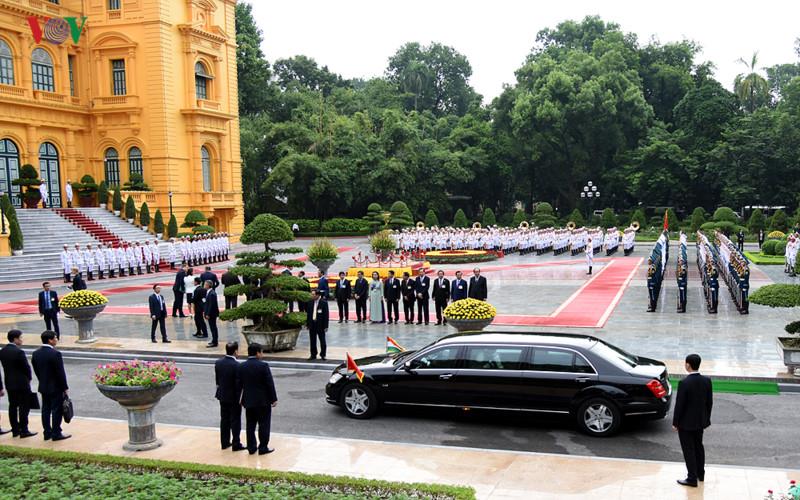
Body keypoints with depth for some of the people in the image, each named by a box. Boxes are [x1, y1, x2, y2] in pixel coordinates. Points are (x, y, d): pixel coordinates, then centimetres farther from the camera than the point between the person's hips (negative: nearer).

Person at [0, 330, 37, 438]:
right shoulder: (19, 352, -20)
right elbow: (26, 367, -14)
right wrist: (28, 378, 4)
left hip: (9, 383, 7)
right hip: (22, 383, -7)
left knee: (13, 406, 13)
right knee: (24, 407, 1)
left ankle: (15, 430, 19)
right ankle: (24, 431, 3)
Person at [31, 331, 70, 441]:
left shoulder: (35, 354, 2)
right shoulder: (55, 354, -21)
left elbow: (36, 371, 9)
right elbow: (60, 373, -18)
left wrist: (43, 382, 19)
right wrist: (65, 387, -9)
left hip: (43, 387, 7)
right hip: (56, 387, -7)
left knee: (46, 410, 14)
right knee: (57, 410, 2)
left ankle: (47, 433, 21)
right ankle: (56, 434, 7)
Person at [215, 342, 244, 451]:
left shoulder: (218, 363, -3)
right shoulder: (236, 365, -23)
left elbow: (217, 379, 7)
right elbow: (239, 383, -19)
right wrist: (241, 398, -9)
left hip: (222, 396, 6)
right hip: (234, 397, -6)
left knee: (224, 420, 16)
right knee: (235, 421, 5)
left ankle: (225, 442, 24)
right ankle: (236, 444, 10)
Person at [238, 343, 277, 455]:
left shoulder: (242, 366, 0)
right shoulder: (263, 365, -16)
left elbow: (239, 384, 6)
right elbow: (270, 384, -14)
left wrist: (242, 399, 16)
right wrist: (274, 399, -4)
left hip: (248, 400, 5)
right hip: (263, 400, -5)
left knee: (250, 425, 13)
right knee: (264, 425, 5)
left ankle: (251, 447, 18)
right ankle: (263, 448, 9)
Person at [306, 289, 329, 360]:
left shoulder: (323, 302, -10)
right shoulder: (310, 302, 4)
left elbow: (326, 315, -10)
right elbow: (308, 313, 11)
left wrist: (326, 326, -12)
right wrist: (307, 323, 7)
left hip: (320, 325, -5)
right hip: (312, 324, 5)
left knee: (322, 340, 6)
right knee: (312, 340, 11)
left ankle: (323, 355, 16)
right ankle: (313, 354, 21)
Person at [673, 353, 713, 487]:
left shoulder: (684, 383, -25)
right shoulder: (707, 381, -6)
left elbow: (679, 405, -19)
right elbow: (709, 402, 3)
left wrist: (675, 423, -8)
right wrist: (706, 418, 17)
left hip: (686, 422, -6)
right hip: (700, 421, 6)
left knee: (689, 450, 4)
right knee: (698, 446, 22)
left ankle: (692, 478, 11)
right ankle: (700, 473, 36)